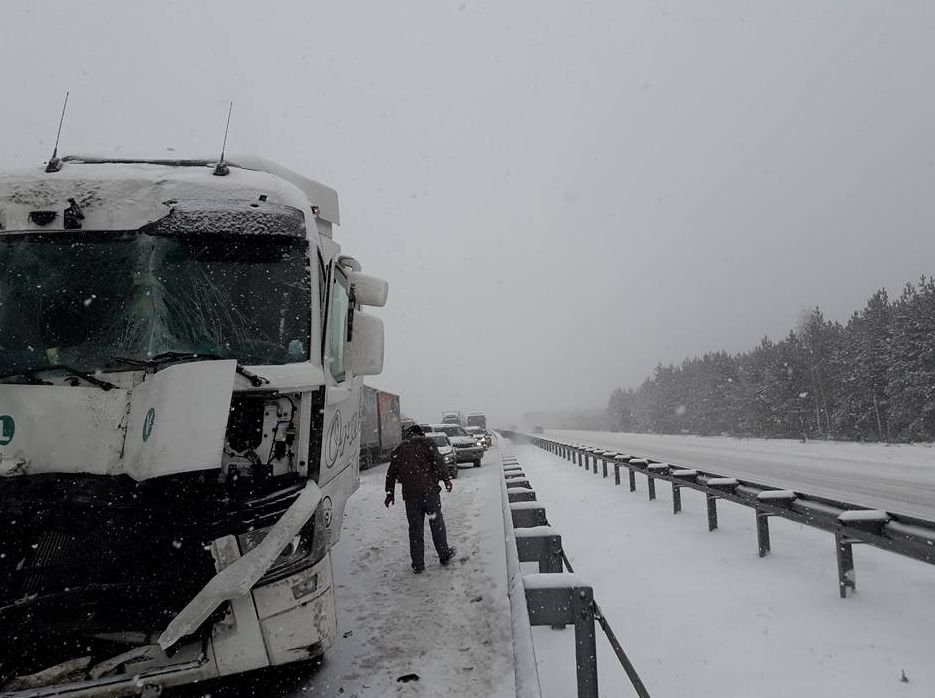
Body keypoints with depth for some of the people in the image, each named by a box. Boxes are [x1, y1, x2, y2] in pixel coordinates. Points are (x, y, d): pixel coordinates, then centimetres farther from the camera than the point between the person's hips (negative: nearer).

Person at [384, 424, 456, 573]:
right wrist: (446, 479, -6)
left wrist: (390, 494, 26)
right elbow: (437, 461, -9)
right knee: (437, 524, 11)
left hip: (410, 495, 3)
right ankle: (444, 556, 21)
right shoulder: (424, 442, 2)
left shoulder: (397, 450, 16)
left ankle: (418, 565, 11)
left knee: (415, 529, 8)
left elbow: (391, 473, 18)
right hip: (430, 490, -3)